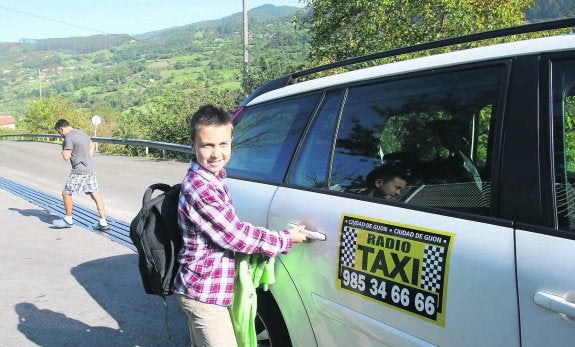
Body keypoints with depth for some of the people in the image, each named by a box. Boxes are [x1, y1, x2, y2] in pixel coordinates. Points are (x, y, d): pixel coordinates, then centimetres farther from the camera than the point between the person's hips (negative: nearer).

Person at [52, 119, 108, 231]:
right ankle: (103, 222, 4)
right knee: (95, 195, 5)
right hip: (90, 169, 8)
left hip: (79, 171, -8)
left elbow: (66, 156, -16)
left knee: (66, 193, 8)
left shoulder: (69, 137, -13)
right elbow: (91, 146, 31)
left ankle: (68, 219, 20)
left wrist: (63, 149, 4)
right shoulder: (81, 133, 15)